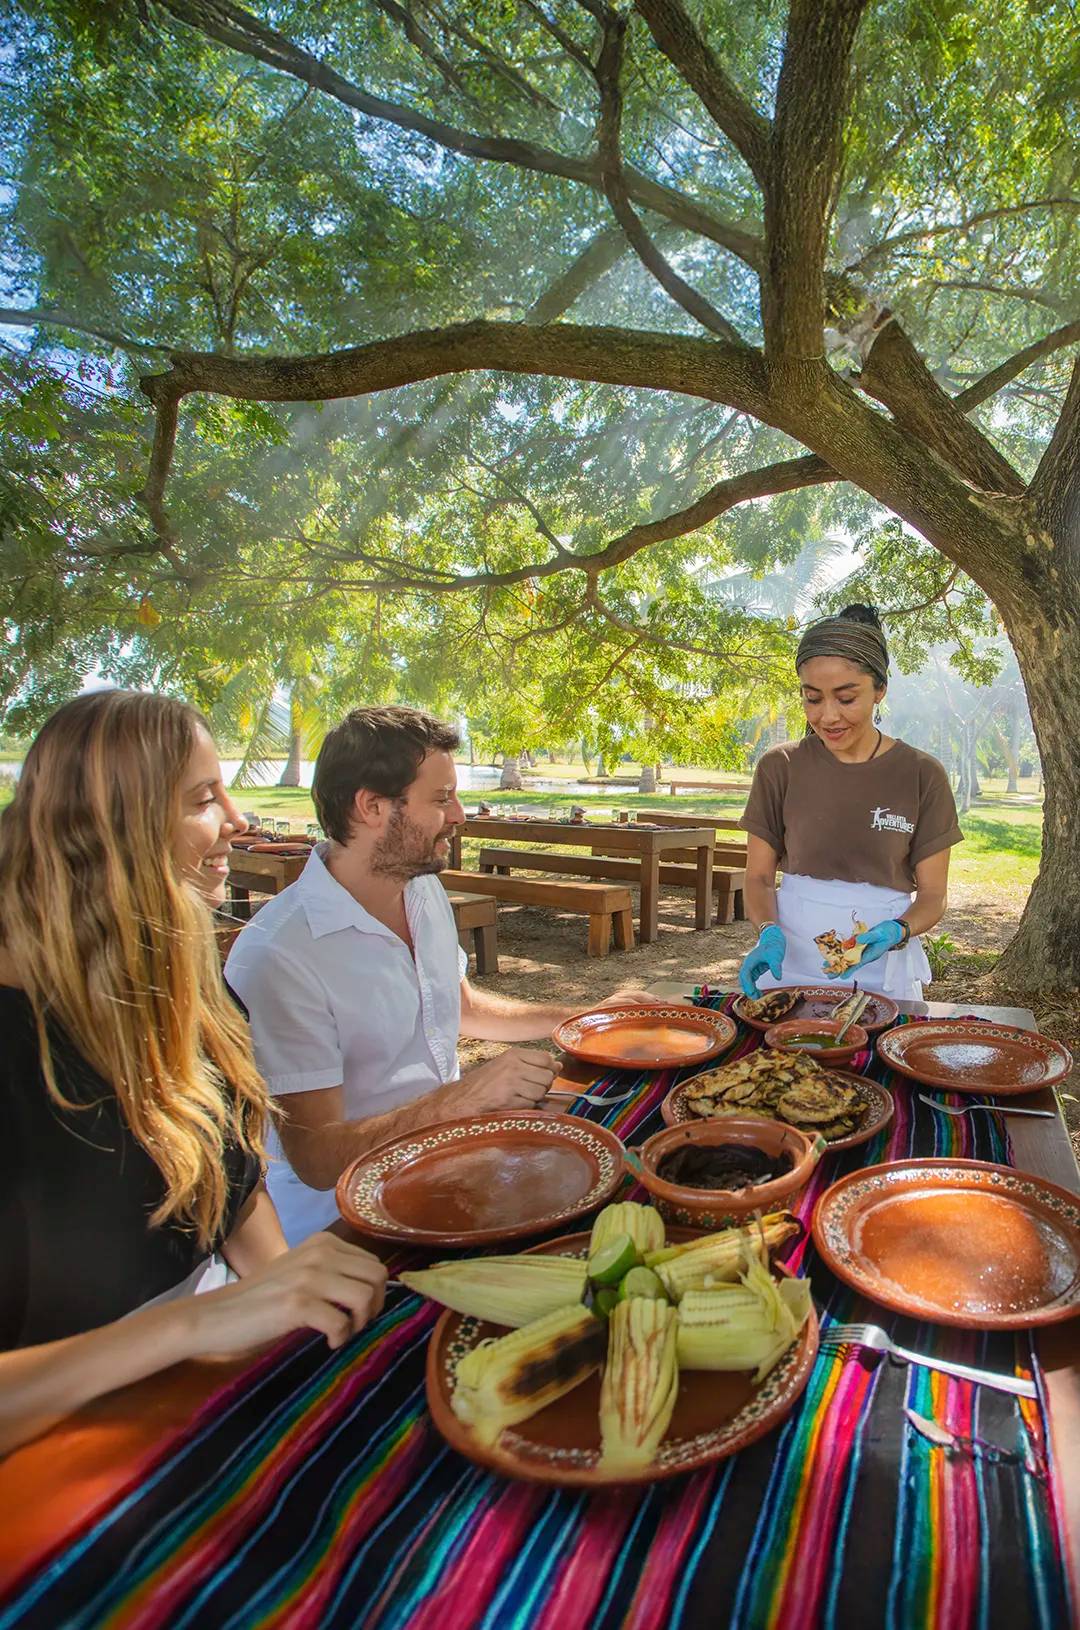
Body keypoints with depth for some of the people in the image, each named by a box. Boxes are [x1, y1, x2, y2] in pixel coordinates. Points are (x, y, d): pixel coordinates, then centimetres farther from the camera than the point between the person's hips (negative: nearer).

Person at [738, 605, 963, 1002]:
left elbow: (932, 895, 1)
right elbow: (759, 876, 2)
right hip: (790, 962, 1)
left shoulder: (921, 775, -3)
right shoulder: (779, 768, -2)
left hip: (882, 970, 0)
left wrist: (894, 933, -19)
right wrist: (769, 934, -17)